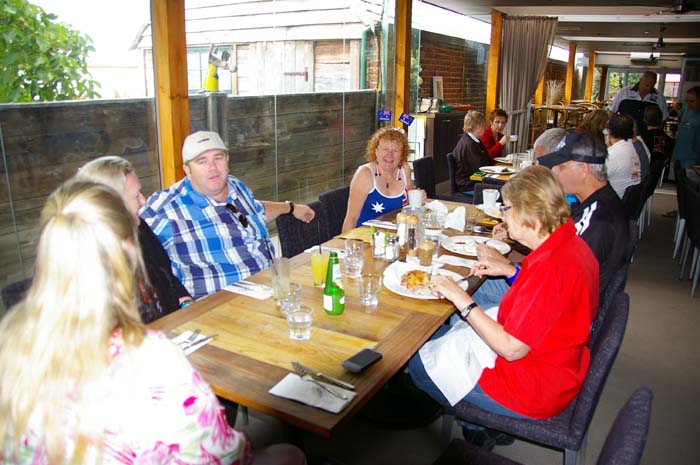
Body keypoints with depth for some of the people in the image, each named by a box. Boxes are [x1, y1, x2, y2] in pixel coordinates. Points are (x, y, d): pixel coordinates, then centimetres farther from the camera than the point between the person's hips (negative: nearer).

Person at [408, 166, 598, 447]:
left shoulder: (551, 265, -33)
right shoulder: (572, 244, -2)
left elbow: (512, 348, -28)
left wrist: (462, 300, -23)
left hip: (532, 391, -10)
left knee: (417, 365, 4)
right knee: (438, 335, 19)